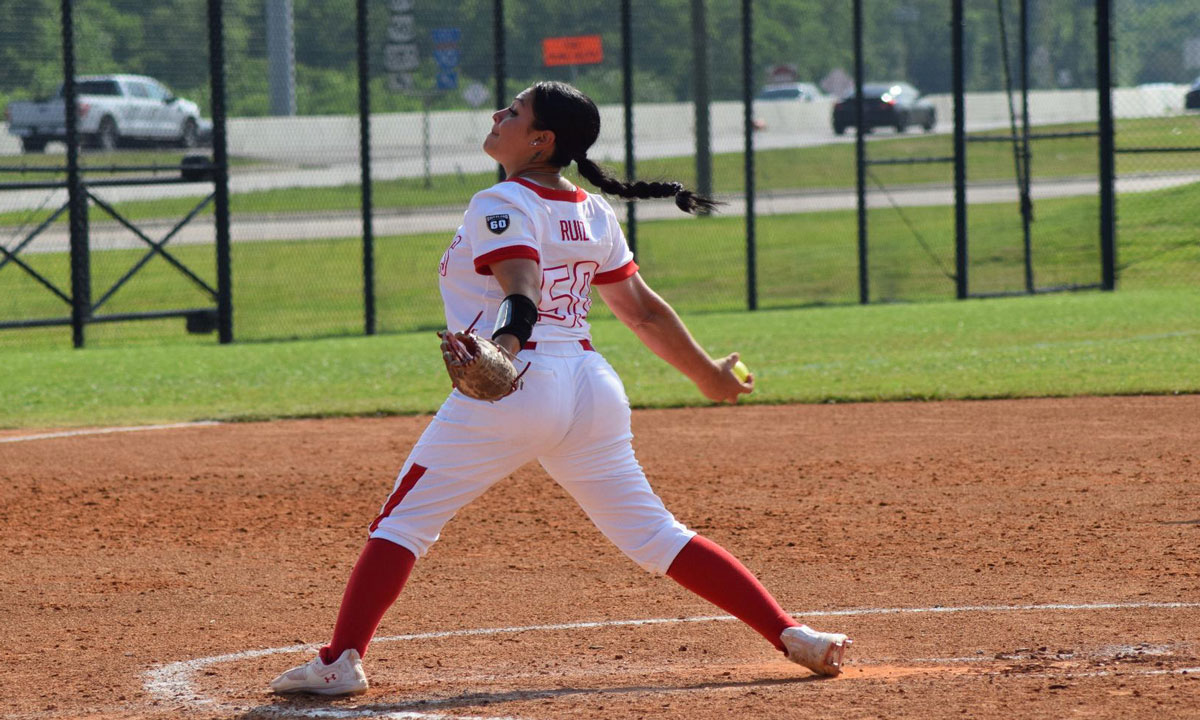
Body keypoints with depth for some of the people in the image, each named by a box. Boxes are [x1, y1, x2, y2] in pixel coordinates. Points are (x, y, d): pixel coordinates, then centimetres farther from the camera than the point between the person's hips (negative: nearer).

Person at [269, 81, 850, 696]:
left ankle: (340, 662, -8)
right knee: (654, 535, 10)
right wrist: (706, 373, 28)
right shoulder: (593, 214, 13)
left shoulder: (501, 206, -7)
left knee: (402, 523, 1)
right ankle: (790, 634, 2)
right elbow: (642, 310, 17)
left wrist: (503, 347, -43)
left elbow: (522, 292, -25)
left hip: (513, 387, -7)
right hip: (591, 387, 7)